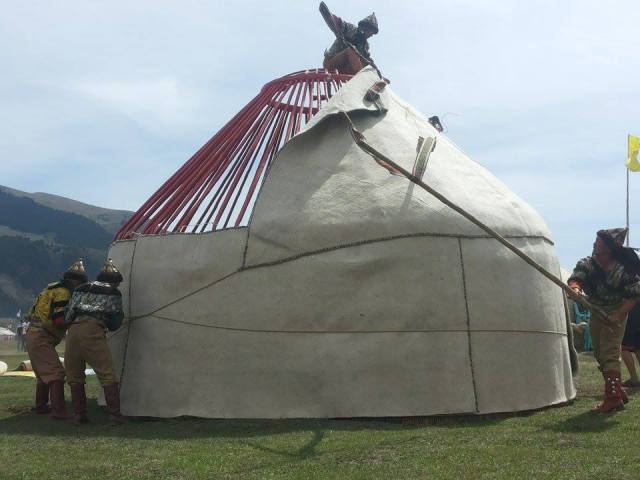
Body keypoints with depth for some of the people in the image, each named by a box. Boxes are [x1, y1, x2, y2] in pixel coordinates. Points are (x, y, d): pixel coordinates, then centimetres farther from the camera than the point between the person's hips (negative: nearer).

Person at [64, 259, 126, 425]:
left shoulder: (81, 289, 27)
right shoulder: (113, 293, 13)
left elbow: (68, 315, 22)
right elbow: (115, 324, 13)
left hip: (72, 332, 5)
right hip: (93, 332, -5)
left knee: (75, 376, 16)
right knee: (107, 375, 0)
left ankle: (79, 414, 16)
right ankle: (115, 415, -3)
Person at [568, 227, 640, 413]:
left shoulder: (624, 269, -19)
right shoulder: (587, 264, -8)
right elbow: (575, 278, -24)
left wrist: (619, 315, -25)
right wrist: (575, 286, -49)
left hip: (615, 314, -6)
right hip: (595, 312, 6)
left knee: (609, 354, -16)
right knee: (599, 354, 13)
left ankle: (613, 398, -14)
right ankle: (618, 392, 28)